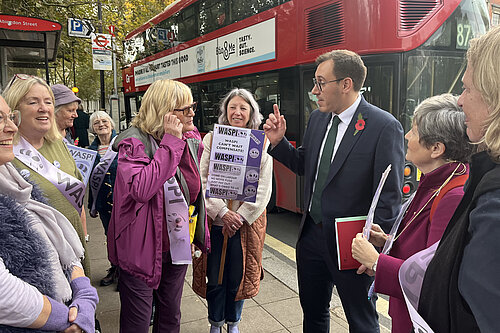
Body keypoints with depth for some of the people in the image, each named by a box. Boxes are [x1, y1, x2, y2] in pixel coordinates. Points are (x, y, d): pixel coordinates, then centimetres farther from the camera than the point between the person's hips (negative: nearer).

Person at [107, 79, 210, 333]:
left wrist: (196, 236, 14)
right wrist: (171, 142, -29)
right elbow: (141, 189, -35)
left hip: (177, 248, 6)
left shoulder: (192, 140, 2)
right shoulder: (134, 142, -17)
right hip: (142, 251, -6)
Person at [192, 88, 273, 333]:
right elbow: (202, 180, -4)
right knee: (214, 278, 10)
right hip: (214, 220, 0)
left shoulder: (262, 143, 2)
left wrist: (241, 216, -9)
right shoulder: (211, 139, 1)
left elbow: (263, 186, -2)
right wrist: (222, 212, -12)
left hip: (247, 221, 0)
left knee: (239, 277, 11)